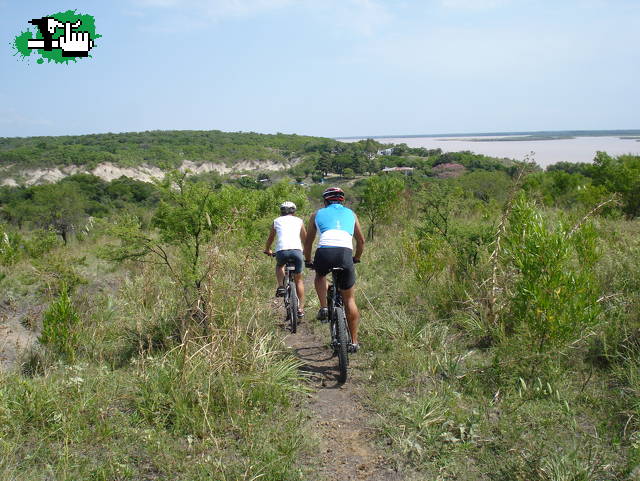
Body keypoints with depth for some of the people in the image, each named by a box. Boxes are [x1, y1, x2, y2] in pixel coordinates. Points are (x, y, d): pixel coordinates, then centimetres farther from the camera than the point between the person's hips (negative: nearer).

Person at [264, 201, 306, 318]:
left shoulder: (276, 221, 23)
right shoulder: (299, 221, 23)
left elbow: (270, 238, 34)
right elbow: (305, 238, 34)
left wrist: (267, 250, 54)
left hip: (282, 251, 0)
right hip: (297, 250, 0)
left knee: (279, 265, 34)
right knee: (298, 279, 16)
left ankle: (280, 287, 11)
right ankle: (301, 308, 14)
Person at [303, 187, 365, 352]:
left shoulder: (318, 214, 26)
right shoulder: (350, 213, 29)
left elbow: (308, 242, 30)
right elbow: (361, 241, 34)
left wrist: (308, 261, 45)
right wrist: (356, 258, 50)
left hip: (324, 252, 0)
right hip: (345, 254, 1)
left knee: (320, 276, 36)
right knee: (349, 300, 15)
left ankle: (324, 308, 17)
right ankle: (354, 342, 16)